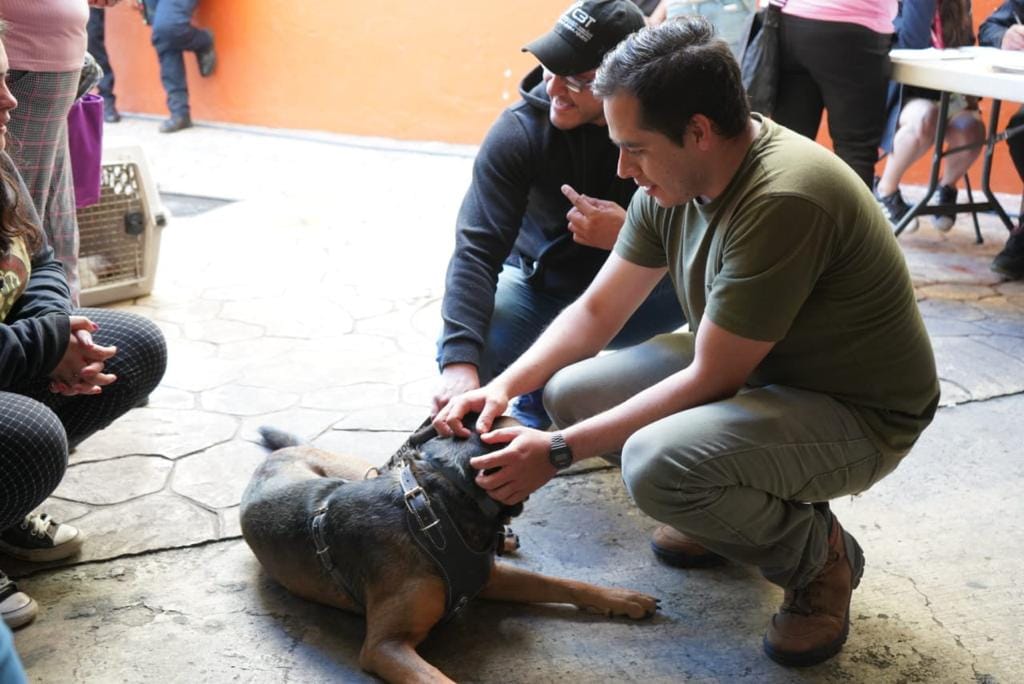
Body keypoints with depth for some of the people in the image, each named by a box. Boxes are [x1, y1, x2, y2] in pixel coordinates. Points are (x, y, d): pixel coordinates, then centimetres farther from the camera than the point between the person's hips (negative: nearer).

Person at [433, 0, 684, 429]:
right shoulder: (518, 131, -23)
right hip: (540, 279, -1)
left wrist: (630, 234, -39)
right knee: (465, 358, -28)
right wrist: (460, 361, -44)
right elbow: (477, 249, -30)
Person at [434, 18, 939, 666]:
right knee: (572, 389, -5)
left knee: (657, 462, -33)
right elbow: (597, 310, 4)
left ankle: (818, 552, -3)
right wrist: (504, 386, -11)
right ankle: (734, 504, 14)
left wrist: (560, 451, -22)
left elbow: (709, 380, -26)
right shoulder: (675, 178, -5)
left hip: (859, 413, -8)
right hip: (746, 369, 8)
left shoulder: (782, 201, -32)